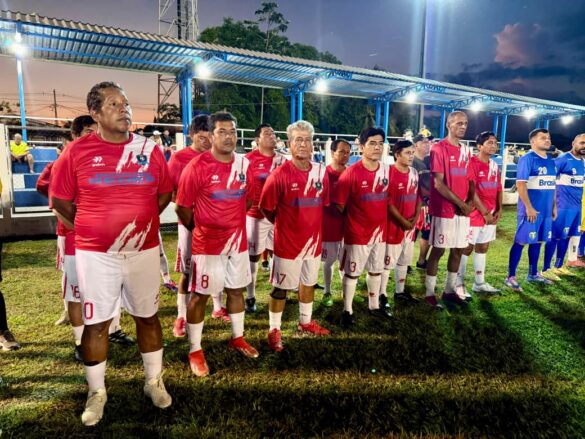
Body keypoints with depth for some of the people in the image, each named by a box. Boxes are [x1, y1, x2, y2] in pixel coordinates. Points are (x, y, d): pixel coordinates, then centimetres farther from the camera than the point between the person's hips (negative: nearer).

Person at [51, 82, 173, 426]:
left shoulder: (151, 150, 0)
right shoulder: (77, 151, -5)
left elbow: (165, 193, 11)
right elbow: (60, 199, 4)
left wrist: (140, 221, 4)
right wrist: (91, 230, 3)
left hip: (144, 250, 2)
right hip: (95, 253, -1)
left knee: (148, 316, 13)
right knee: (96, 322, 9)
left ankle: (154, 381, 34)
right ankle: (97, 392, 30)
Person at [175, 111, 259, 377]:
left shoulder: (244, 165, 1)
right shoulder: (197, 166, -16)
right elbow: (183, 207, -9)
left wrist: (234, 223, 14)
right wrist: (198, 229, 3)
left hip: (238, 240, 6)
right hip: (207, 243, -5)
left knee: (237, 290, 17)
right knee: (200, 295, 5)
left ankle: (238, 338, 37)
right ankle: (195, 350, 22)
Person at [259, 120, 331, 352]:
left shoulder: (321, 172, 0)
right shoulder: (280, 174, -17)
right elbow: (266, 208, -8)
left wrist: (311, 224, 9)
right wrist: (284, 224, 3)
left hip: (314, 239, 6)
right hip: (287, 242, -6)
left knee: (309, 283, 21)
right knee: (280, 287, 7)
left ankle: (305, 322, 41)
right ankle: (274, 330, 24)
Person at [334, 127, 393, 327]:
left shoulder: (387, 170, 0)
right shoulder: (351, 173, -17)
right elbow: (339, 204, -12)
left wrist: (381, 219, 12)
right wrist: (351, 219, -3)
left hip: (379, 230, 6)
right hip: (357, 233, -6)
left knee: (376, 270, 20)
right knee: (352, 272, 7)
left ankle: (374, 306, 39)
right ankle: (347, 310, 23)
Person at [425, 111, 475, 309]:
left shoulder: (466, 150, 14)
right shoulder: (439, 149, -9)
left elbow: (470, 180, 16)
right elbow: (438, 183, -15)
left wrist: (470, 201, -3)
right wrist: (460, 203, -14)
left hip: (463, 210, 7)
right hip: (444, 210, -7)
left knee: (458, 250, 11)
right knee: (438, 250, -1)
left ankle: (449, 291, 24)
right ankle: (429, 293, 9)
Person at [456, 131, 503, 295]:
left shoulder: (494, 166, 12)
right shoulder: (471, 163, -12)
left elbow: (499, 189, 16)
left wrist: (499, 209, 3)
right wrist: (484, 212, -16)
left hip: (491, 215, 8)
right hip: (474, 213, -8)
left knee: (482, 247, 14)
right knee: (467, 248, -1)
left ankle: (480, 283, 25)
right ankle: (459, 284, 8)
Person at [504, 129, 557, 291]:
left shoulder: (551, 161, 14)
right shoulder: (527, 159, -10)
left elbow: (552, 185, 21)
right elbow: (520, 184, -17)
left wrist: (554, 206, 16)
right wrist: (529, 207, -20)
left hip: (546, 210, 8)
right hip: (531, 209, -8)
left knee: (537, 241, 15)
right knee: (521, 241, -5)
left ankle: (533, 274, 26)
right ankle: (510, 277, 1)